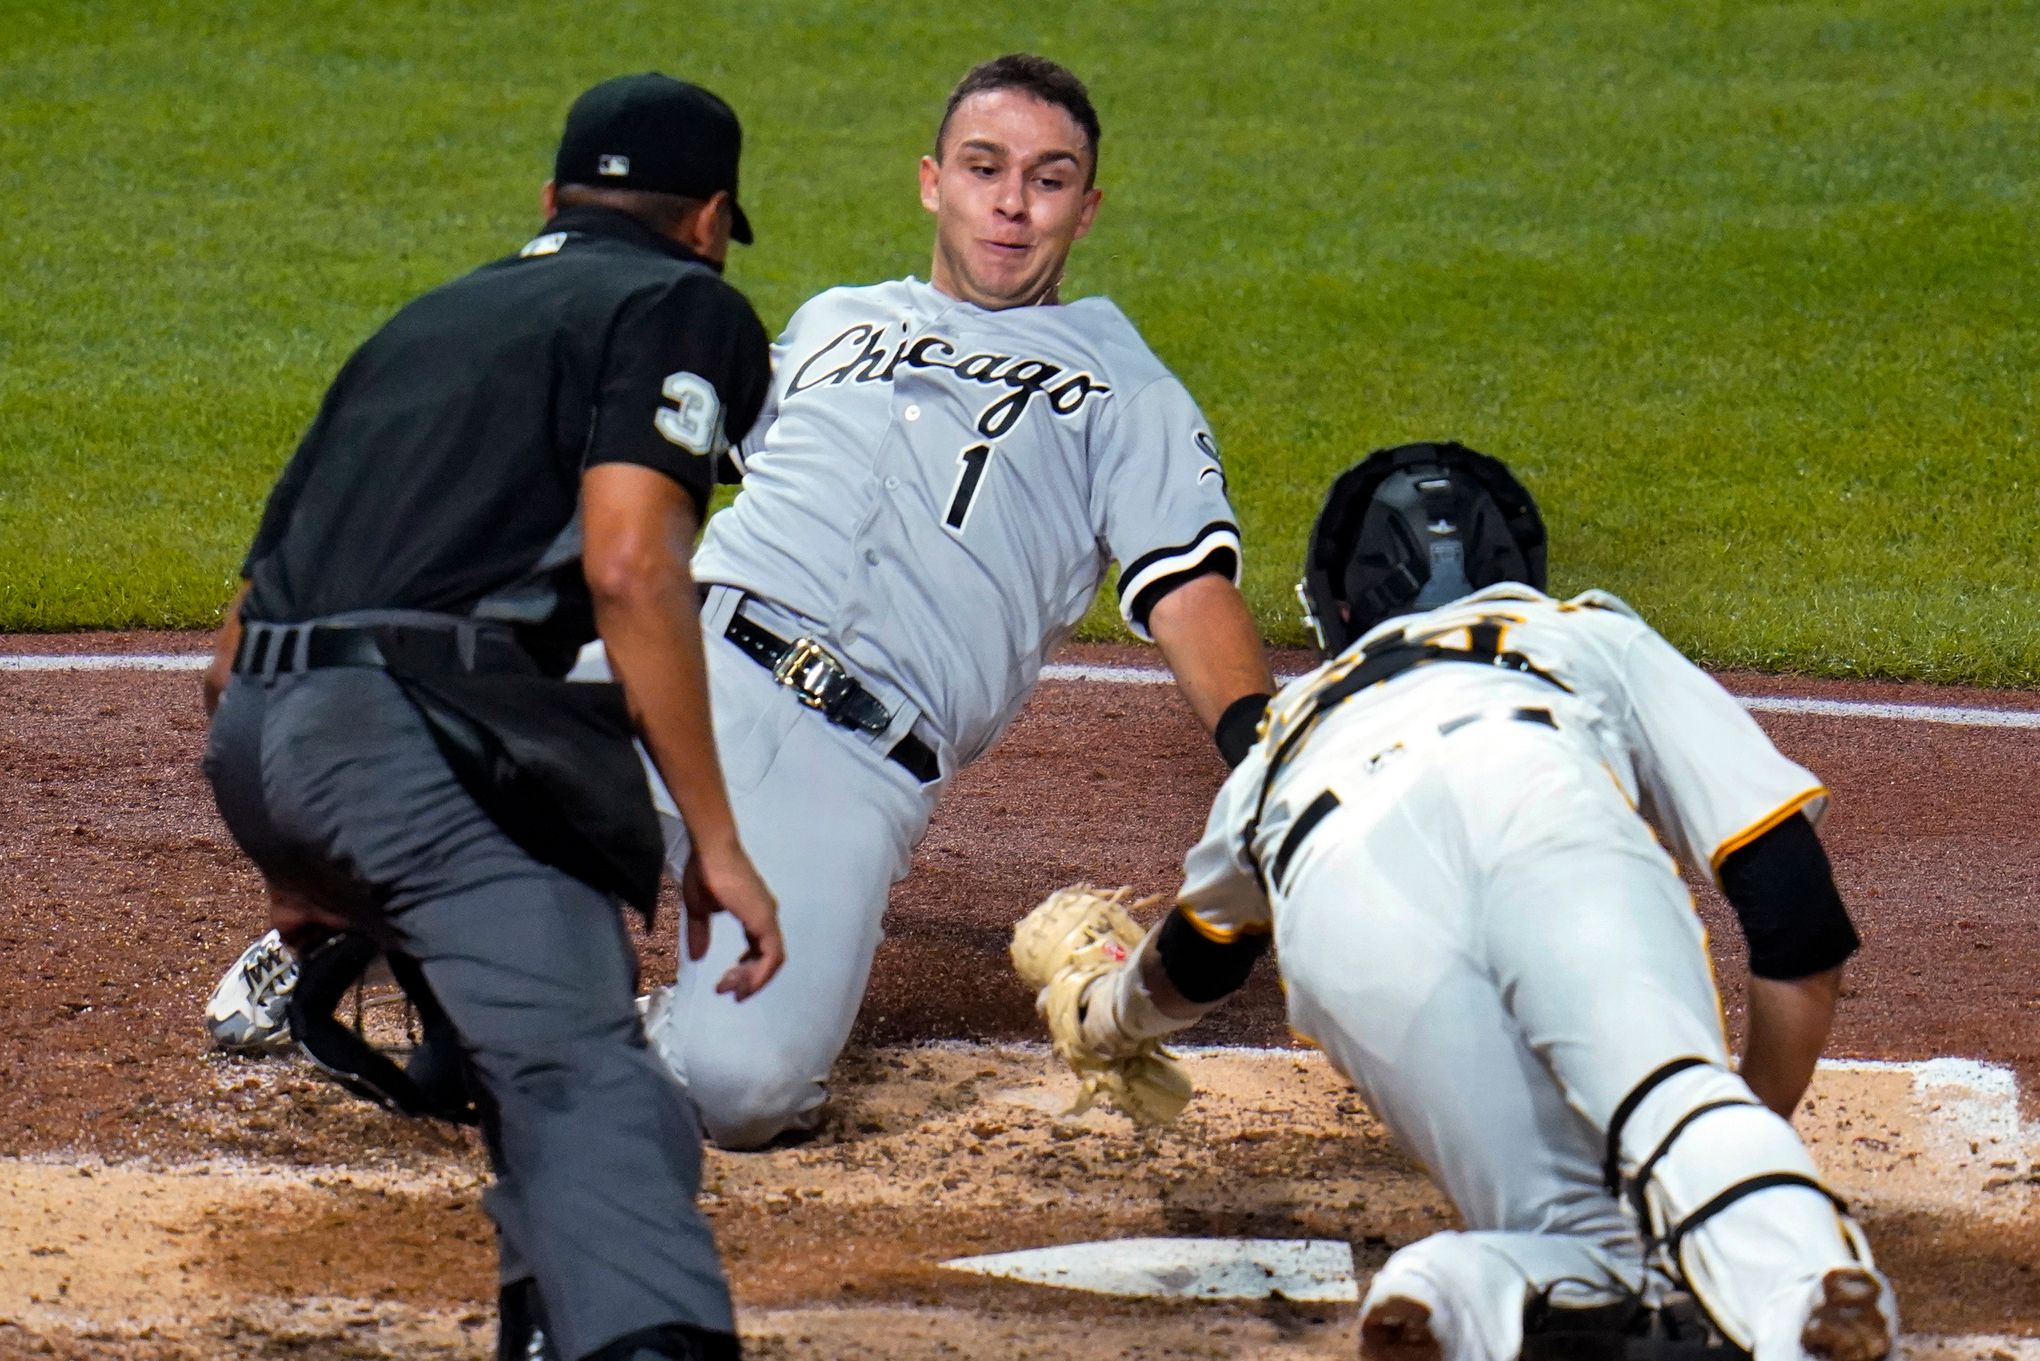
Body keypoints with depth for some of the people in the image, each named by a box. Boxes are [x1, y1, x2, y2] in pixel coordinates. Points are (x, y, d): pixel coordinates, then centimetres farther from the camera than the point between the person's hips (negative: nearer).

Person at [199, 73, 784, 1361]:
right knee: (582, 1073, -22)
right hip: (412, 730, -8)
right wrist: (716, 844, -9)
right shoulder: (679, 303, 10)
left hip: (252, 747, 8)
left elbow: (238, 653, 29)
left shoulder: (426, 319, 31)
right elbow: (630, 569, -9)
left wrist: (297, 864, 39)